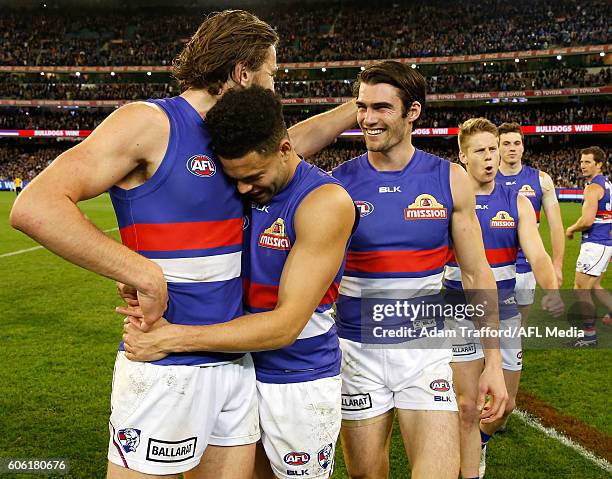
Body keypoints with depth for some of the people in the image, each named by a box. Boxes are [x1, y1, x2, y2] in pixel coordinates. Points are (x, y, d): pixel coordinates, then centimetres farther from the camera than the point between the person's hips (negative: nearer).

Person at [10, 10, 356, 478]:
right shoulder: (149, 123, -12)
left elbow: (294, 140, 34)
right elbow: (35, 207, -21)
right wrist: (144, 274, -25)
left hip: (237, 365, 8)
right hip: (166, 371, -7)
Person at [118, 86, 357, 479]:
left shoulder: (326, 202, -21)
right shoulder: (243, 196, -1)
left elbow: (286, 324, -25)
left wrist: (174, 338, -27)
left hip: (300, 384, -5)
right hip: (242, 369, 6)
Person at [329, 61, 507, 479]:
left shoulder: (449, 180, -2)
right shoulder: (338, 182, -4)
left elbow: (479, 275, 3)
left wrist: (494, 362, -1)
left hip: (424, 349, 0)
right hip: (356, 350, 0)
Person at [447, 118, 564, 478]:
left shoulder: (517, 203, 0)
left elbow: (538, 255, -12)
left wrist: (552, 290, -32)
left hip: (505, 312, 3)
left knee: (505, 404, 14)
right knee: (468, 406, -4)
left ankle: (480, 438, 46)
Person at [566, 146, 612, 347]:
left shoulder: (593, 187, -17)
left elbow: (587, 221, -25)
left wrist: (571, 229, -7)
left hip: (595, 245, -10)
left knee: (581, 290, -1)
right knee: (594, 287, 20)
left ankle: (590, 335, 7)